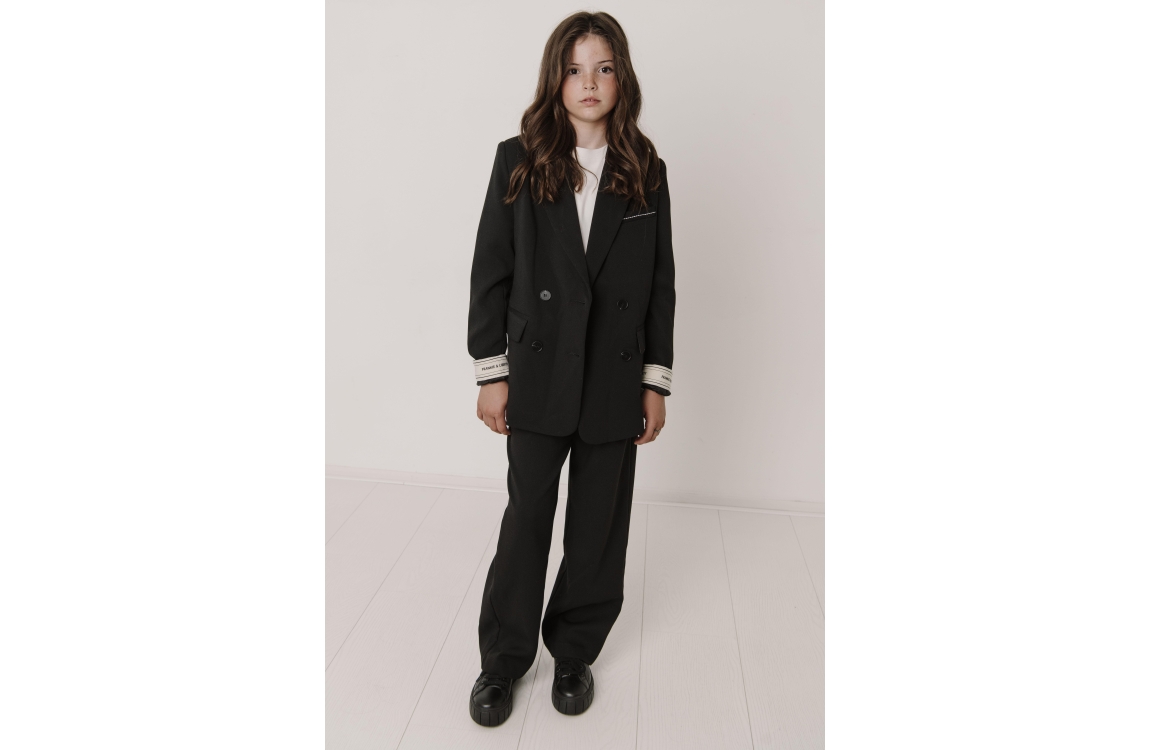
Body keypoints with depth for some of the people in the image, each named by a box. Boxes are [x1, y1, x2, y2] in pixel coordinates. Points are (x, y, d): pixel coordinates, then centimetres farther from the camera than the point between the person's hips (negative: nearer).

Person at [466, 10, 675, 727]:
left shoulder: (646, 170, 4)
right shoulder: (519, 159, 0)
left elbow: (661, 283, 5)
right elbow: (491, 270, 0)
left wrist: (656, 382, 2)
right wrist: (491, 372, -4)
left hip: (615, 383, 2)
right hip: (538, 376, -1)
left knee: (600, 525, 11)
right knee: (527, 519, 8)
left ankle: (575, 653, 33)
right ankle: (504, 660, 28)